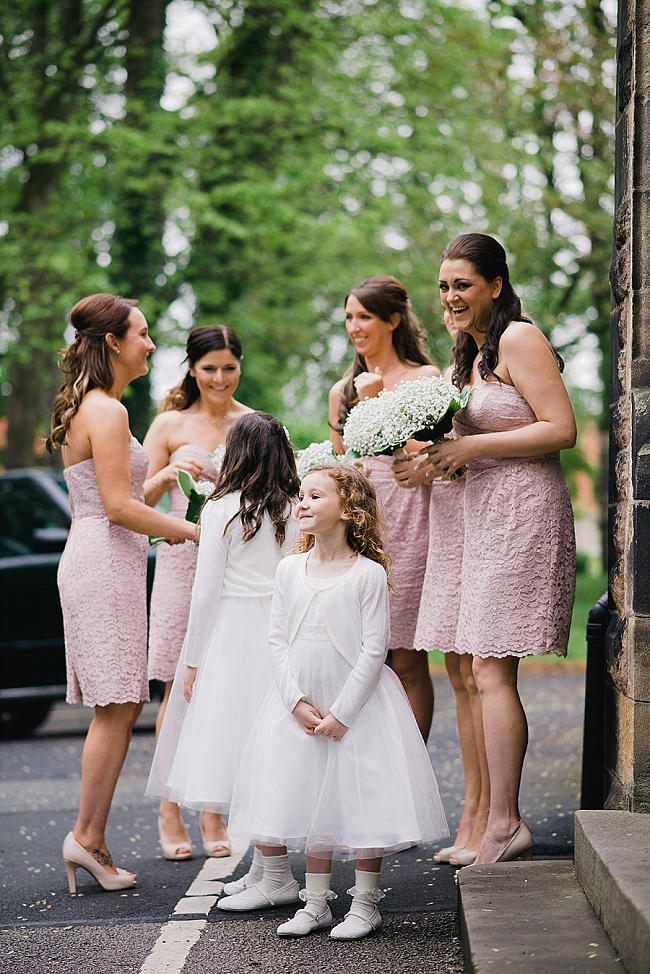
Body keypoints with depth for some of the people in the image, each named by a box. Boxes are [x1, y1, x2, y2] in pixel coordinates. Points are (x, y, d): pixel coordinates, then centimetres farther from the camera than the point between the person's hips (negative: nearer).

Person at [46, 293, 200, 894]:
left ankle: (92, 839, 8)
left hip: (102, 562, 10)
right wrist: (189, 530, -9)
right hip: (106, 565, -10)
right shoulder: (107, 411, -12)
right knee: (118, 707, -8)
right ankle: (87, 838, -6)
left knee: (121, 707, 8)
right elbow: (118, 506, -18)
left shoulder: (89, 408, 19)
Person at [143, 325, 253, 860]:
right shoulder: (171, 424, 7)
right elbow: (139, 500, 7)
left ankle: (214, 812, 7)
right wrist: (168, 474, -12)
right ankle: (170, 811, 5)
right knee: (180, 688, -2)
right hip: (183, 559, -1)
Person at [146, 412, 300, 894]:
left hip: (232, 634, -4)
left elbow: (207, 590, -6)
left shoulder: (222, 510, -7)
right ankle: (265, 869, 16)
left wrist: (193, 659, 0)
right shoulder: (297, 512, 3)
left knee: (245, 754, -2)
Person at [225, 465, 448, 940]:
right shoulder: (289, 570, 3)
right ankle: (316, 903, 23)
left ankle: (366, 904, 13)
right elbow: (278, 640, 4)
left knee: (362, 802, -1)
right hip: (302, 708, 5)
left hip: (357, 705, -5)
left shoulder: (368, 573, -11)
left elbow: (374, 650, -12)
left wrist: (341, 713, -14)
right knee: (310, 803, 12)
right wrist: (297, 702, -8)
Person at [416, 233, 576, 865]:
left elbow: (562, 429, -15)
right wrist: (446, 458, 8)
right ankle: (501, 821, 8)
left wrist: (470, 447, -15)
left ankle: (504, 823, -10)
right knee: (487, 673, 6)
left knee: (490, 670, -12)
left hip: (523, 512, -9)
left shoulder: (518, 339, -8)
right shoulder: (470, 352, 20)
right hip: (484, 511, 9)